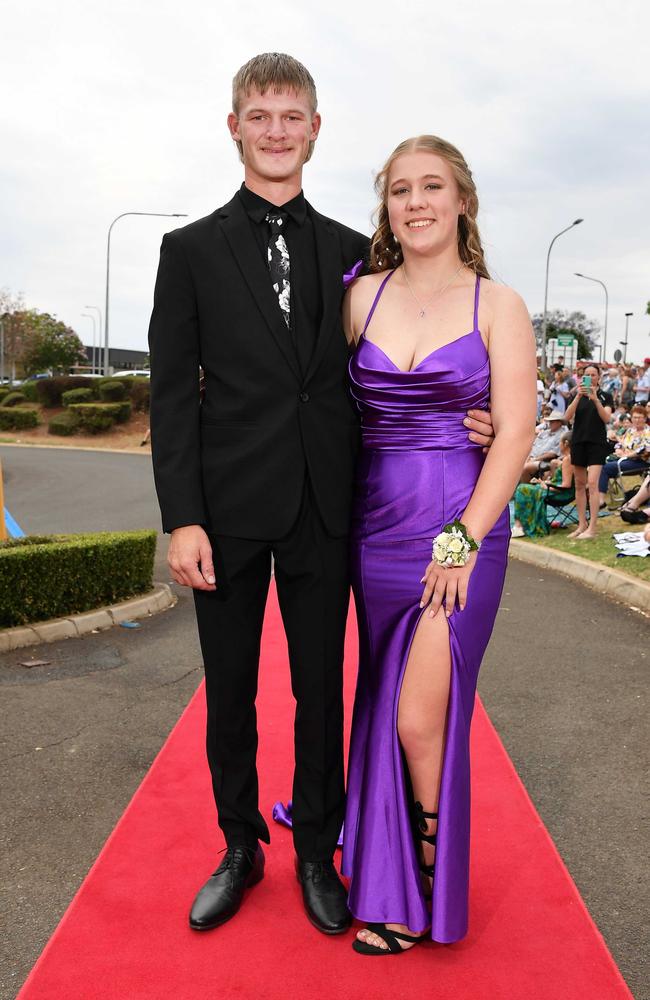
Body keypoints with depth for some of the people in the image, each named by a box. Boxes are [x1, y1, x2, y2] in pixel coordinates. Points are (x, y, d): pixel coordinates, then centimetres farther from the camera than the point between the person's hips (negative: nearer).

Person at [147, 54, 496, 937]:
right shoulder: (191, 250, 3)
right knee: (228, 692, 11)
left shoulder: (351, 252, 9)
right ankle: (241, 848, 31)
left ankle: (317, 853, 29)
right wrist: (182, 518, -10)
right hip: (228, 508, -1)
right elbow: (173, 394, -2)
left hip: (323, 508, 1)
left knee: (322, 691, 9)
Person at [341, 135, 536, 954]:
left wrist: (464, 540, -13)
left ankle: (427, 892, 20)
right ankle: (391, 879, 32)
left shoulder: (497, 306, -2)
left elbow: (516, 433, -7)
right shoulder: (360, 296, 7)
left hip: (462, 530, -3)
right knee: (384, 707, 13)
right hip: (377, 526, 4)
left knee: (421, 720, -4)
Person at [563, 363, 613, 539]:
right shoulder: (577, 396, 9)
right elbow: (568, 416, -7)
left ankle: (592, 528, -14)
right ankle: (582, 525, 16)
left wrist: (595, 399, -23)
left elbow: (607, 419, -11)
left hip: (597, 442, -4)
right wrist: (578, 396, -19)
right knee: (579, 484, 7)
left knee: (592, 483, -14)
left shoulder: (605, 396, 3)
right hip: (578, 442, 4)